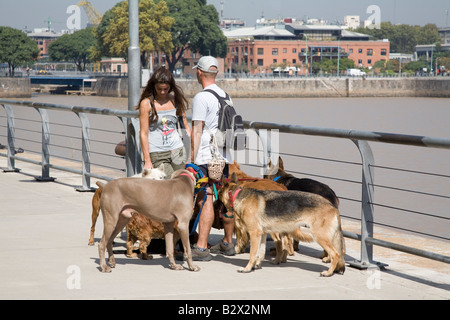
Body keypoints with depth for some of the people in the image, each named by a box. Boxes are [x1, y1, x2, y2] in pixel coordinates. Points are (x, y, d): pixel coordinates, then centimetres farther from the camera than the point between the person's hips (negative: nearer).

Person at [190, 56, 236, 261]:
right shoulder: (225, 96, 14)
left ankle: (201, 248, -15)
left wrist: (192, 158, -12)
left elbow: (197, 131, -14)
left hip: (206, 157, -8)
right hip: (224, 155, 8)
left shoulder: (201, 98, -11)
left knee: (206, 200, -12)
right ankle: (228, 243, 22)